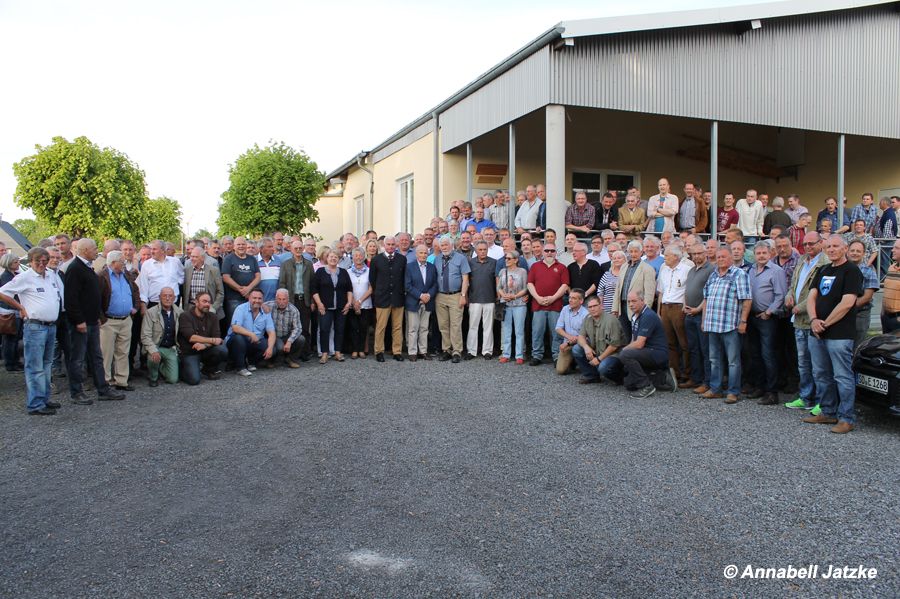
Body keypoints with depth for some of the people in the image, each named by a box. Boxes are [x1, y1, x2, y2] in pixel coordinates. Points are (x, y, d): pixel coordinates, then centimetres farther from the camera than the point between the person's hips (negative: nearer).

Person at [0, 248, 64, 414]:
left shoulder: (52, 276, 11)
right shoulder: (24, 278, -8)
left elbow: (61, 296, 24)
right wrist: (21, 308, -4)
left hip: (51, 326, 7)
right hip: (34, 327, -7)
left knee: (46, 365, 15)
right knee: (35, 367, -5)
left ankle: (44, 398, 25)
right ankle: (35, 404, -2)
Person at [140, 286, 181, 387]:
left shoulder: (179, 312, 0)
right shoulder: (151, 312, -8)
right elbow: (145, 336, -14)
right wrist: (154, 351, -29)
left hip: (171, 349, 2)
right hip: (155, 347, -2)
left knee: (173, 379, -8)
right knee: (153, 358, -37)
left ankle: (160, 368, 28)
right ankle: (153, 377, -2)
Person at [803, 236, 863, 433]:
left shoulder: (851, 271, -7)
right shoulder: (823, 270, 17)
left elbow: (847, 303, -17)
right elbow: (811, 296, 11)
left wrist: (825, 323, -12)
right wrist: (814, 320, -7)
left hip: (839, 334, -8)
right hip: (817, 333, 8)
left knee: (843, 377, -4)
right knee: (821, 375, 14)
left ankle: (847, 418, 4)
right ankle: (828, 413, 26)